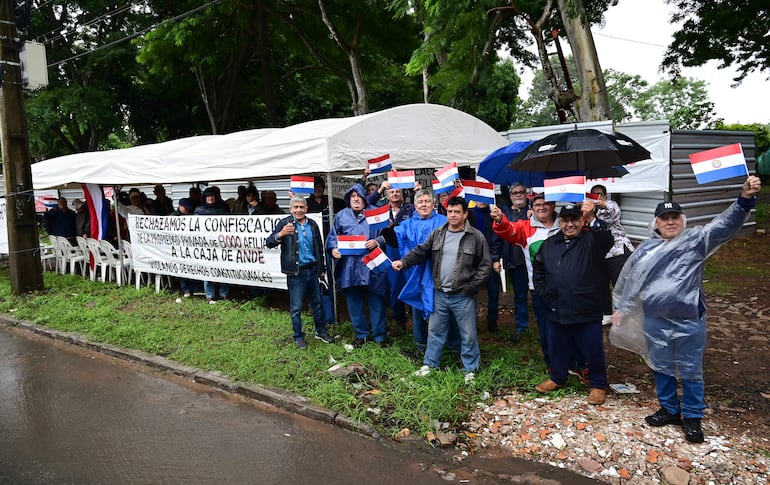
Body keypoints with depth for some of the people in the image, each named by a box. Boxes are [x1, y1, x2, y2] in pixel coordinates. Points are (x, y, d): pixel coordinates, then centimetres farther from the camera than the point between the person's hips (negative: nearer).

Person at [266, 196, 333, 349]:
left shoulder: (312, 225, 9)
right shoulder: (285, 223, -6)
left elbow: (319, 247, 18)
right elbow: (269, 243, -14)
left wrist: (322, 267, 17)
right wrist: (280, 234, -34)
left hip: (312, 270, 5)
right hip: (296, 272, -4)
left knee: (317, 303, 16)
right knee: (296, 308, 4)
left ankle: (321, 331, 31)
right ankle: (298, 337, 18)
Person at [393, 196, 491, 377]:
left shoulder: (476, 237, -8)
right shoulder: (437, 234, 5)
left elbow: (485, 266, -7)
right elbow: (421, 251, 5)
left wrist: (471, 288, -12)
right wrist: (404, 262, -12)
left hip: (463, 296, -4)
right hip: (440, 294, 4)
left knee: (468, 334, 8)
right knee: (435, 330, 16)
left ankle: (470, 368, 25)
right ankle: (430, 364, 32)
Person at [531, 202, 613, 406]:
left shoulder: (590, 241, -6)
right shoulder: (549, 244, 8)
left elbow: (607, 241, -30)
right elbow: (538, 270, 17)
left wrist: (592, 219, -45)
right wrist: (544, 293, 8)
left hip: (586, 311, -4)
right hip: (556, 310, 4)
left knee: (593, 350, 7)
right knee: (557, 347, 19)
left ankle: (598, 385, 27)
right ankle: (557, 378, 40)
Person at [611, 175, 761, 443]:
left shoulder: (697, 240, -2)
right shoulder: (645, 250, 7)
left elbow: (725, 224, -18)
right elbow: (628, 280, 15)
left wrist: (745, 198, -34)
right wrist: (621, 308, 17)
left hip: (690, 322, -3)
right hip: (655, 322, 3)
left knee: (691, 371, 8)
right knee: (661, 368, 15)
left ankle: (692, 417, 25)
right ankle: (670, 409, 33)